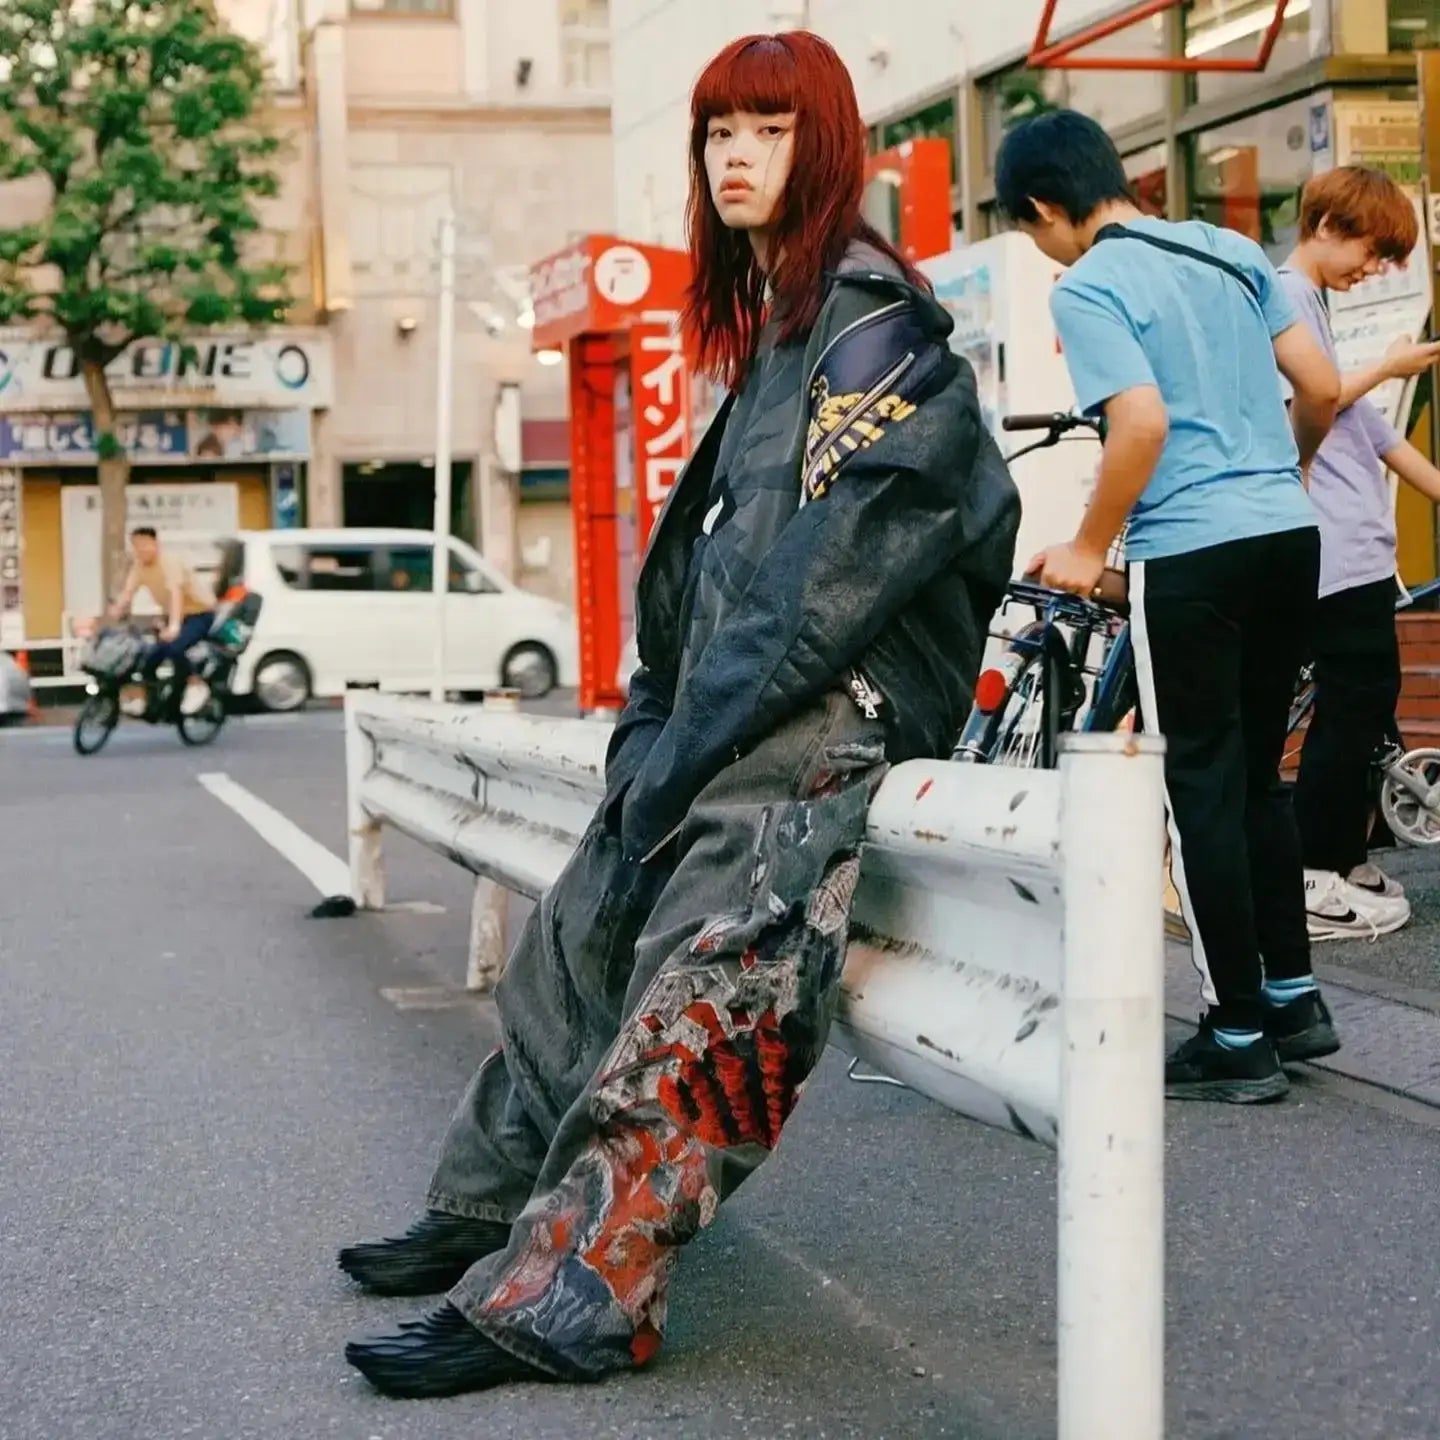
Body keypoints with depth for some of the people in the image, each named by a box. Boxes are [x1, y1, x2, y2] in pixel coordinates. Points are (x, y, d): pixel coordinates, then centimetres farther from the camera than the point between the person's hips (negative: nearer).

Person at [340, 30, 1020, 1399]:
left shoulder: (875, 330, -9)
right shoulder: (771, 329, 20)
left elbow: (830, 574, -17)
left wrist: (682, 749, -16)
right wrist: (649, 731, 9)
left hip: (838, 707, -10)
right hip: (738, 711, 10)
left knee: (697, 992, -21)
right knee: (575, 932, 9)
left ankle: (556, 1298, -26)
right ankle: (487, 1211, 21)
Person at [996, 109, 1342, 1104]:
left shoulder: (1087, 287, -8)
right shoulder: (1232, 250, 12)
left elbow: (1143, 425, -19)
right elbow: (1323, 387, 10)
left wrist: (1087, 553, -8)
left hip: (1191, 556, -7)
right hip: (1290, 537, 7)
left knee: (1202, 791, 1)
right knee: (1258, 775, 18)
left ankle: (1238, 1038, 5)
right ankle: (1293, 995, 24)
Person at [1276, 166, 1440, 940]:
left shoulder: (1312, 301, 23)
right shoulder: (1287, 298, -7)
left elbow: (1363, 422, 24)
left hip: (1358, 543, 10)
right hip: (1334, 547, -10)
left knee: (1366, 699, 11)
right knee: (1354, 702, -10)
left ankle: (1344, 860, 18)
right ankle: (1312, 881, -7)